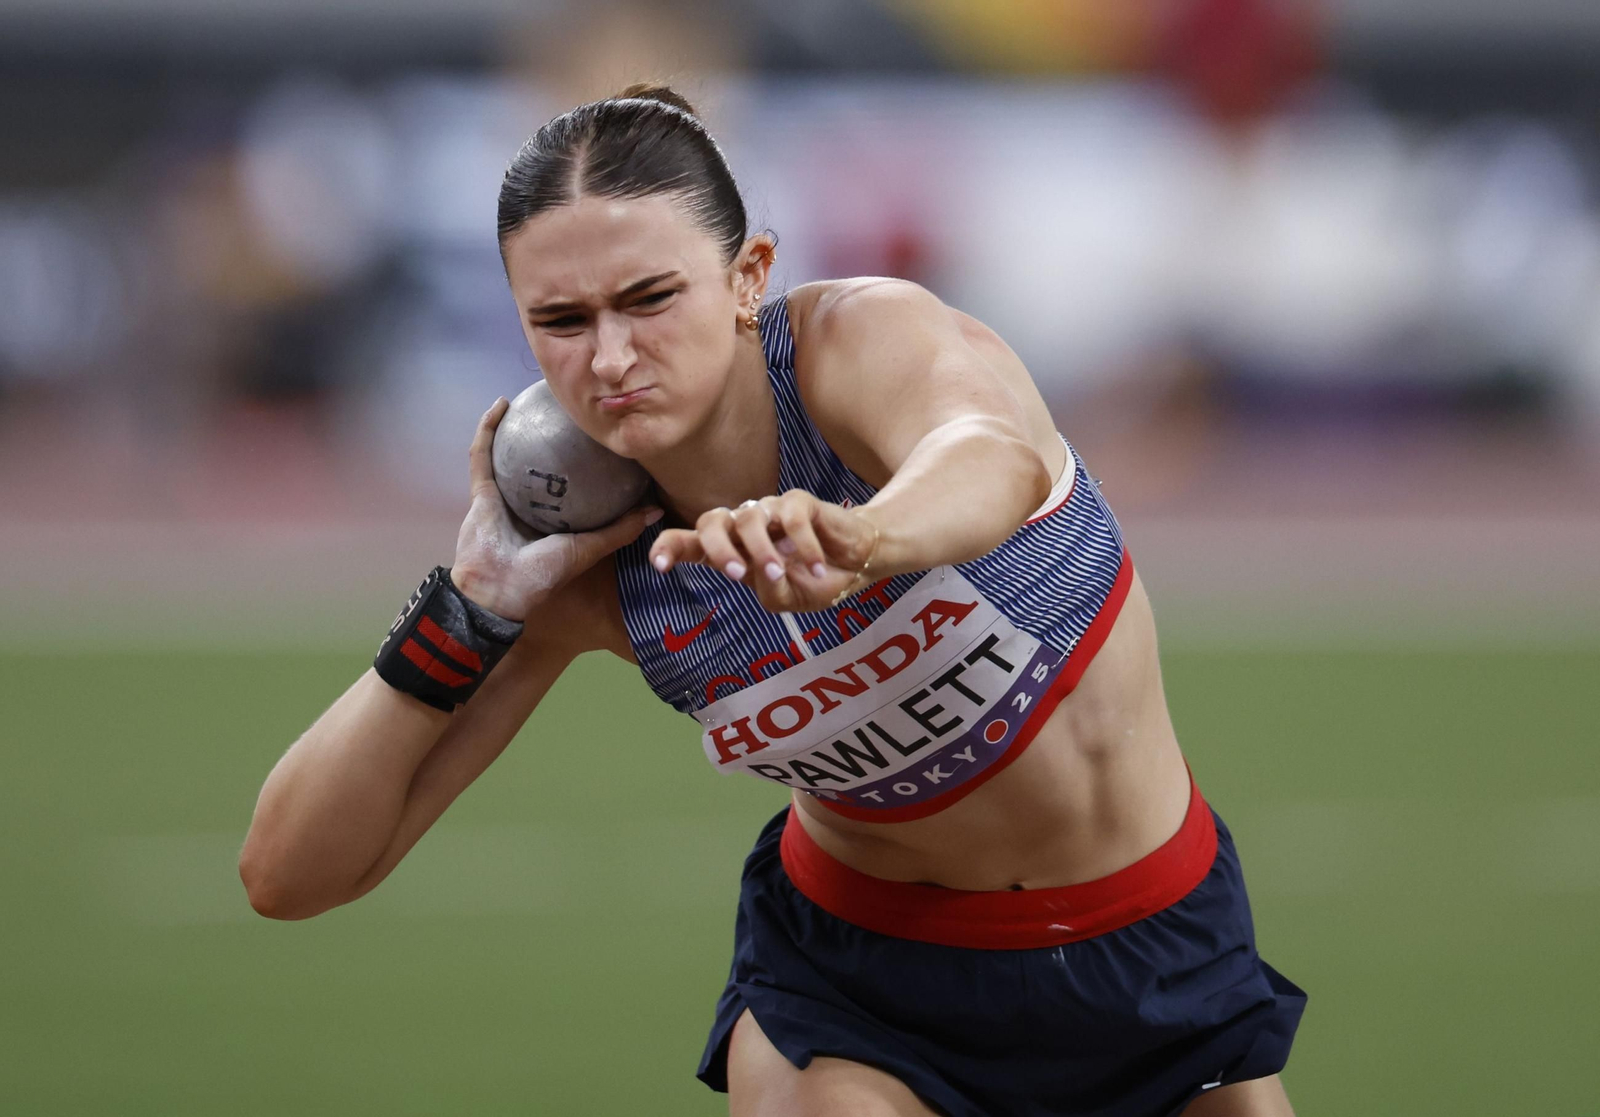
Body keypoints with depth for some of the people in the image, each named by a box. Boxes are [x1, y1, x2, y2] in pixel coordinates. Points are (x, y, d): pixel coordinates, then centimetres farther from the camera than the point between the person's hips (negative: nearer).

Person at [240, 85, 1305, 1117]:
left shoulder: (870, 339, -26)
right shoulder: (595, 561, -16)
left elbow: (1000, 459, -53)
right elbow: (288, 874, -15)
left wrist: (856, 541, -76)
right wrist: (471, 606, -26)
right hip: (856, 962, 1)